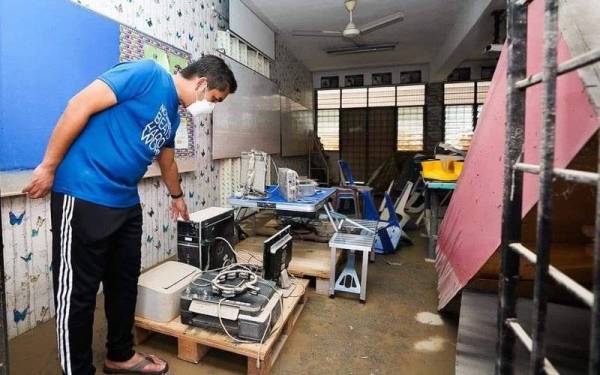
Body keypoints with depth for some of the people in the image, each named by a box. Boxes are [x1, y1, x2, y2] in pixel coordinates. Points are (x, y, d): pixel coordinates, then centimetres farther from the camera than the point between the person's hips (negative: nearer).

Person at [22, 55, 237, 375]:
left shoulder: (172, 115, 15)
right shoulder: (149, 73, -11)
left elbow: (167, 162, 30)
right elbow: (80, 105, -15)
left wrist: (177, 196, 43)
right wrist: (49, 167, -13)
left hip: (126, 203, 9)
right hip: (84, 197, -9)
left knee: (125, 284, 16)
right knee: (78, 292, 3)